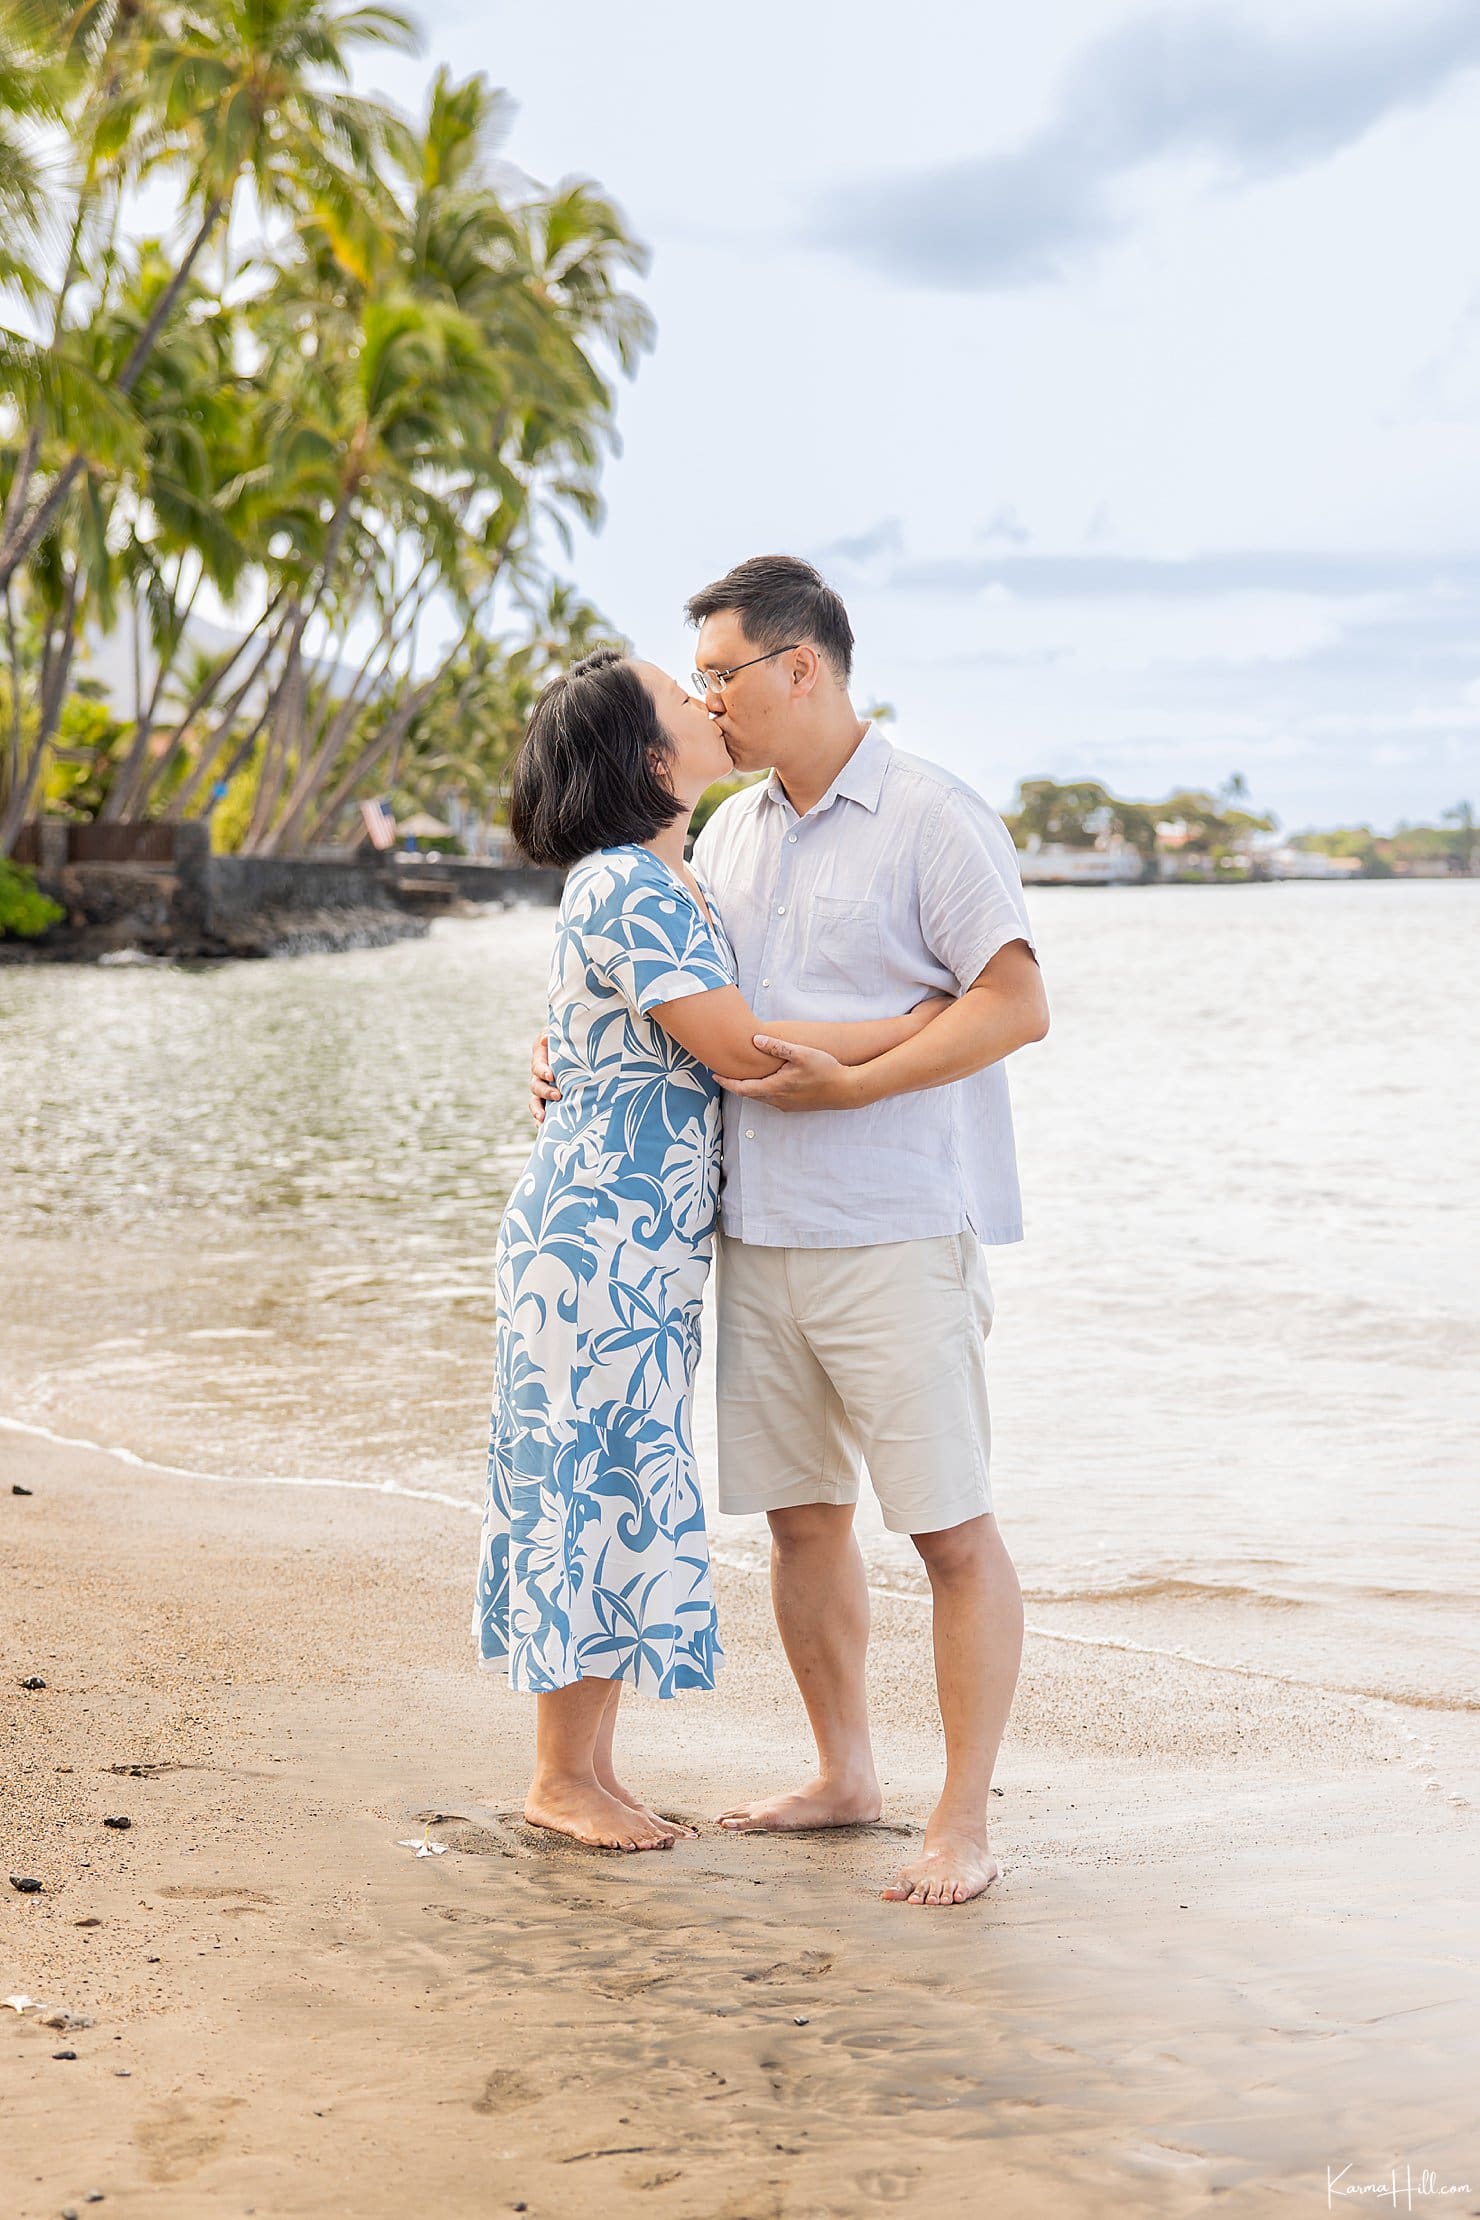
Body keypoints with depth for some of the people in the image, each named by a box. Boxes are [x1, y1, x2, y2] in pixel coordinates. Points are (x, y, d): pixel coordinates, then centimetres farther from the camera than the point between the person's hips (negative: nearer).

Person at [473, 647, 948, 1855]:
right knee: (602, 1478, -2)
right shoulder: (625, 886, -17)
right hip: (601, 1230, -9)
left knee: (622, 1484, 12)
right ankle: (560, 1777, 10)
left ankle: (593, 1765, 20)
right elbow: (740, 1048, -22)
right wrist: (918, 1024, -16)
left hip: (655, 1245, 9)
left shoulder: (676, 883, 14)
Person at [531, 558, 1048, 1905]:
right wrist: (576, 1059, 7)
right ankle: (845, 1777, 28)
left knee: (950, 1528, -3)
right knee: (799, 1512, 13)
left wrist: (849, 1084, -19)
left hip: (897, 1234, -8)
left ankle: (963, 1825, 5)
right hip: (758, 1234, 8)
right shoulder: (730, 835, 15)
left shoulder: (933, 820, -7)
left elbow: (1017, 1005, -14)